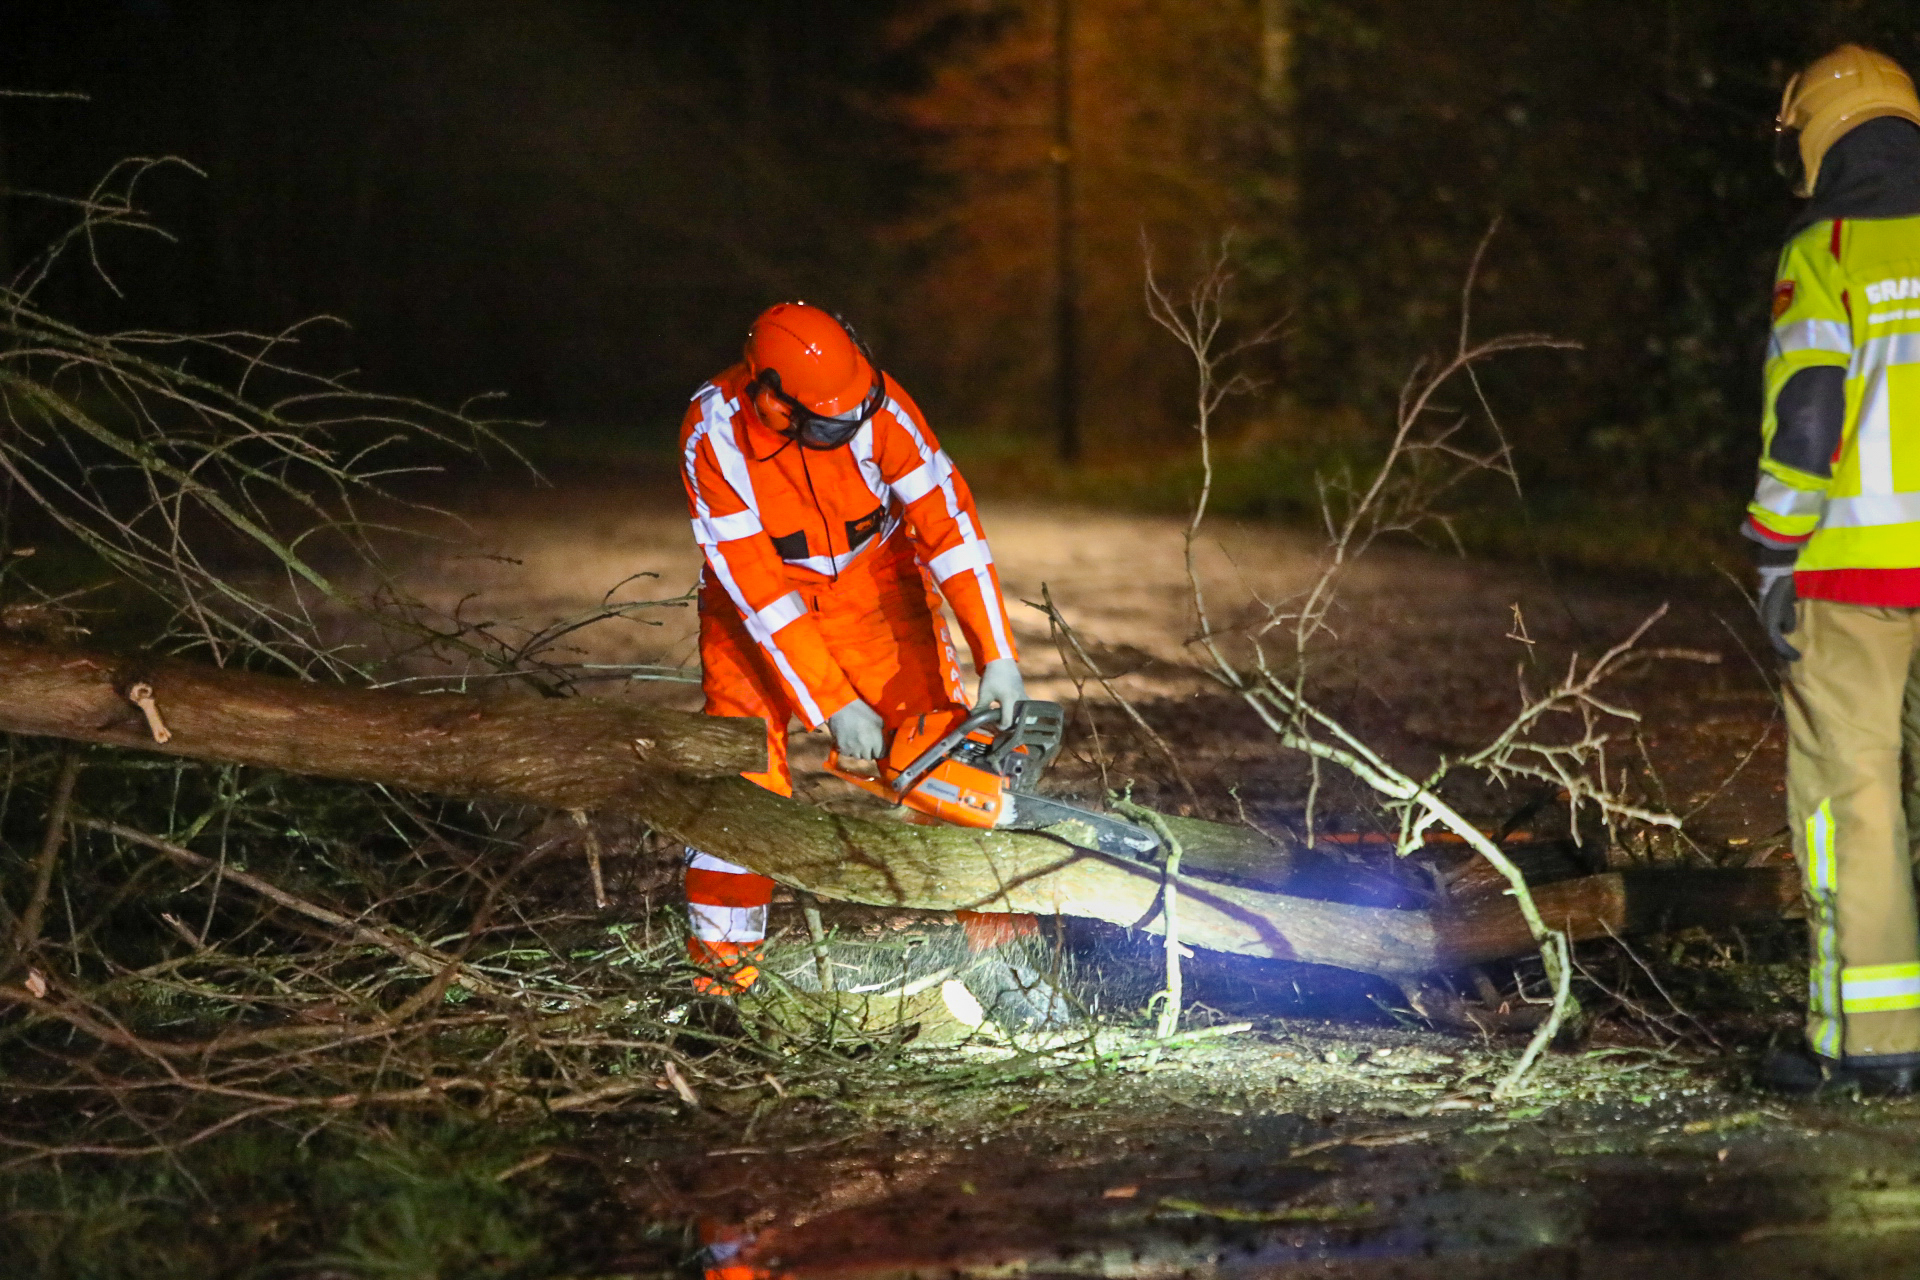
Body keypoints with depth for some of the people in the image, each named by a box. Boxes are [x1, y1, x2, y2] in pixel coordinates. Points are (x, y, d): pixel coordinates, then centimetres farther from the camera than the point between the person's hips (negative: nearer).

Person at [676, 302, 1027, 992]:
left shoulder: (877, 403, -29)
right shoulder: (714, 436, -30)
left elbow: (946, 515, -27)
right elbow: (754, 586, -29)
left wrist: (998, 656, -32)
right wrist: (832, 707, -30)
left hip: (872, 580, 1)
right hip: (759, 597, -1)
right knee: (742, 761, -12)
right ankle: (722, 957, 0)